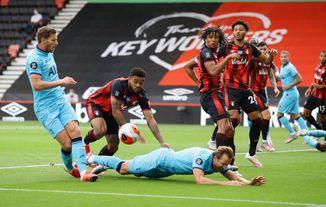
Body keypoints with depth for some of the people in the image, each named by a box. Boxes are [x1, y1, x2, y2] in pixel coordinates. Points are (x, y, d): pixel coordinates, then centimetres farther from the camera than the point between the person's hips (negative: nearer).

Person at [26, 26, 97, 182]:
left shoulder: (49, 54, 15)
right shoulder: (34, 58, -13)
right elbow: (36, 85, -23)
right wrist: (61, 82, -19)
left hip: (61, 101, 7)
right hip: (46, 108, -7)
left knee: (75, 131, -15)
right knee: (66, 143, -13)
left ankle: (83, 171, -21)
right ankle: (69, 168, 15)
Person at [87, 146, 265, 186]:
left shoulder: (219, 162, -15)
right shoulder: (201, 157, -39)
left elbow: (233, 177, -11)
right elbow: (199, 180, -49)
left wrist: (249, 182, -32)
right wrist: (226, 184, -52)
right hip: (160, 159, -7)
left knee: (134, 171, 27)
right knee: (123, 169, 9)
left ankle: (99, 162, 45)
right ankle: (92, 159, 31)